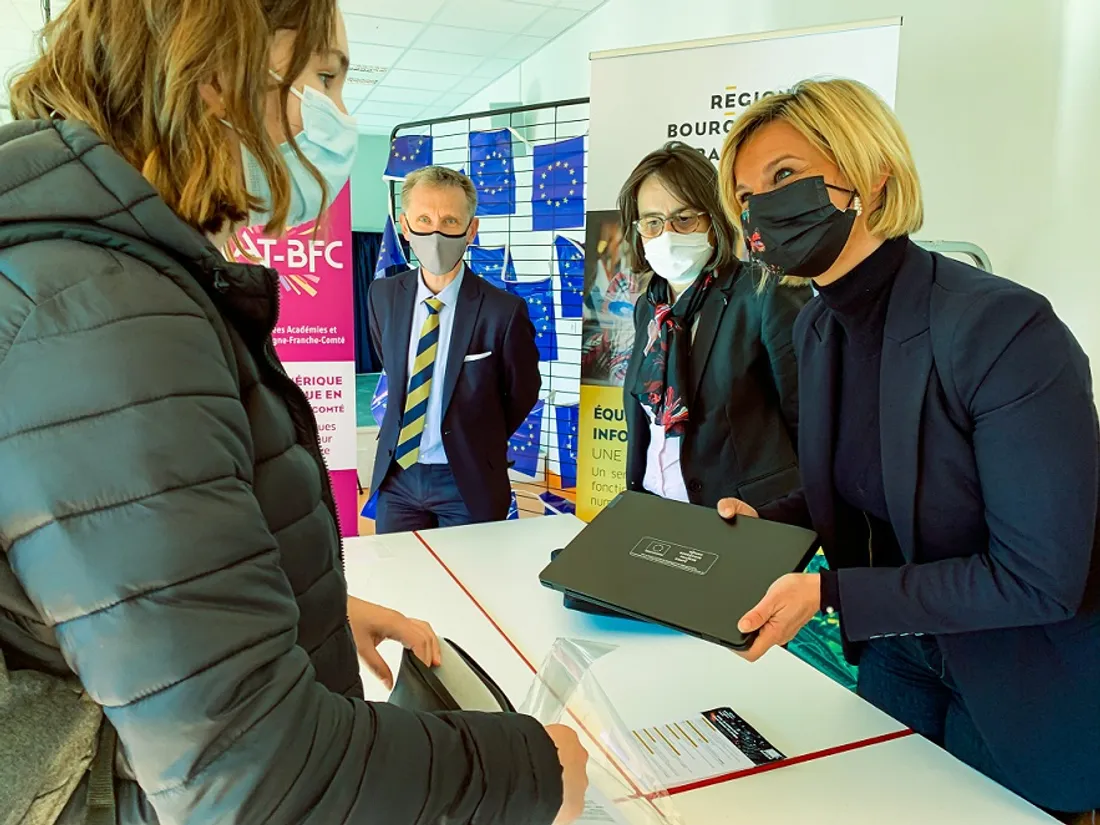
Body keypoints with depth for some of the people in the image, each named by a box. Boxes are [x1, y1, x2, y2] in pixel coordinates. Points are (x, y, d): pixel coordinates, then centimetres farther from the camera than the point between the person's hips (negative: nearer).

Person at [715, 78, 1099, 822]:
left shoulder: (1003, 328, -29)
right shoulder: (818, 329, -6)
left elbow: (1038, 579, -27)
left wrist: (829, 594, -28)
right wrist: (764, 526, -10)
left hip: (1031, 690, -6)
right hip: (899, 659, 6)